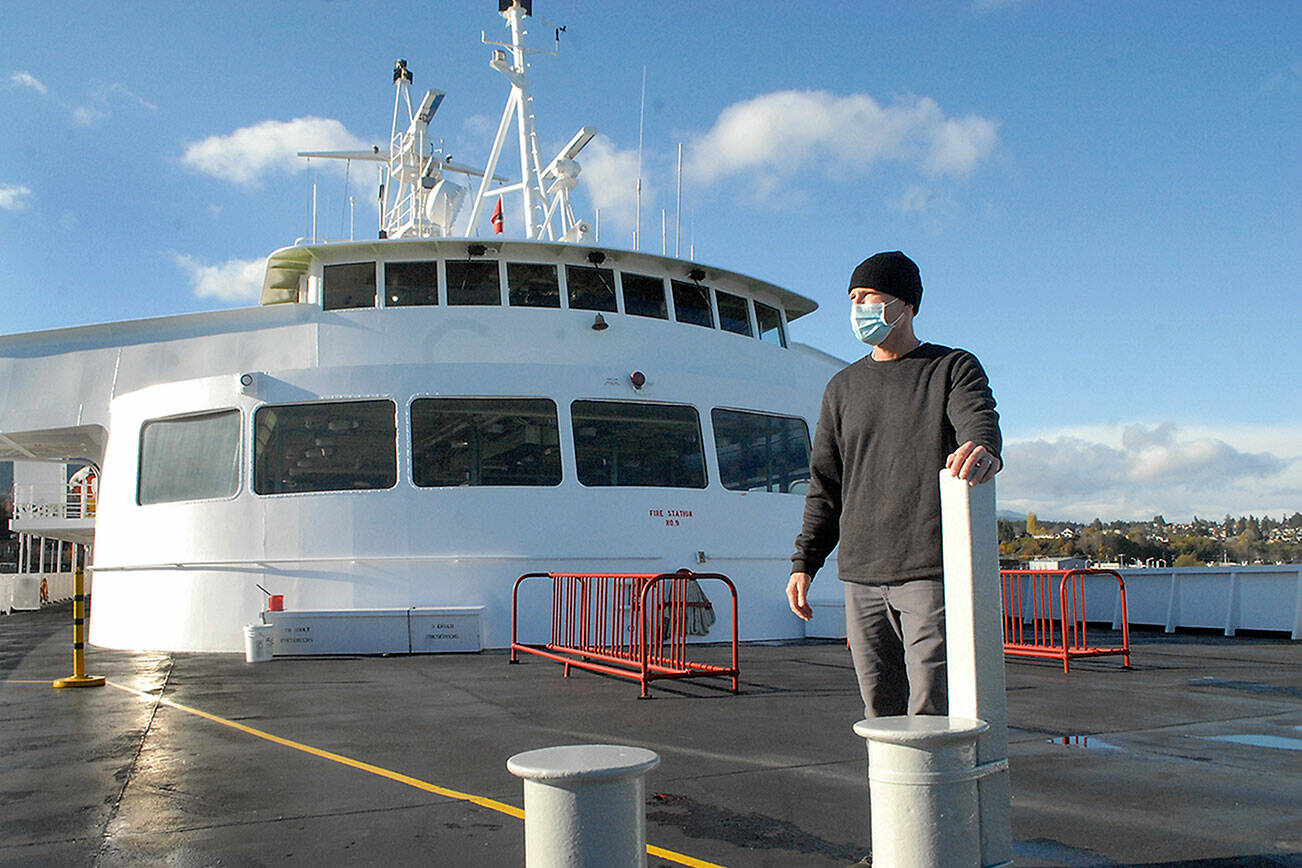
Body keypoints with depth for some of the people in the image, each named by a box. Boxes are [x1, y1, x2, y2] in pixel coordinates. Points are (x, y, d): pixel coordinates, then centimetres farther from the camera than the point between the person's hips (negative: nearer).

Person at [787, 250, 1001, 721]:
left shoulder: (954, 368, 6)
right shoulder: (843, 387, 18)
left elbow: (980, 420, -16)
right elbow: (826, 485, 18)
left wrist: (982, 449, -40)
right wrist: (804, 562, 11)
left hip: (932, 572, -4)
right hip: (861, 576, 4)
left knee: (930, 709, -8)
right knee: (881, 711, 7)